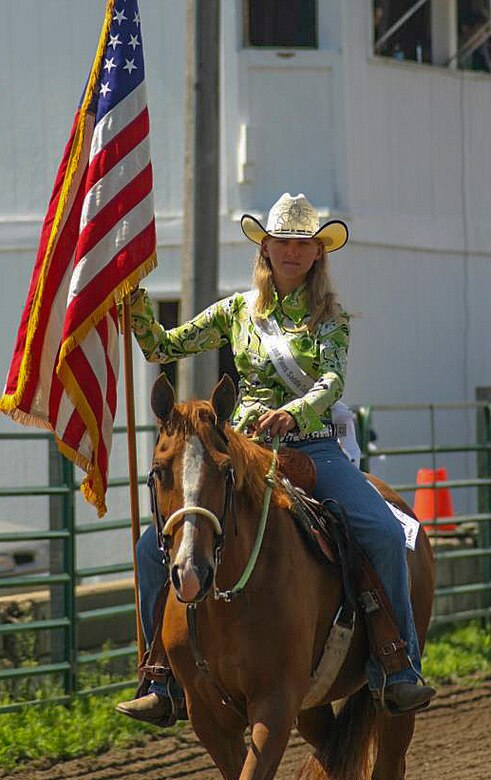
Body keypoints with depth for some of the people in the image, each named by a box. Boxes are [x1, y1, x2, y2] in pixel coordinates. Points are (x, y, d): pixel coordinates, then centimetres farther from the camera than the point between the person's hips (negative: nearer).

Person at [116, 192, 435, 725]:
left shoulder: (330, 318, 6)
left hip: (314, 449, -2)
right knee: (155, 546, -15)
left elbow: (333, 382, -12)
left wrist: (292, 412, -33)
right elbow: (161, 348, 15)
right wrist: (136, 301, -2)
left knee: (385, 534, -27)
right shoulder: (238, 311, 12)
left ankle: (398, 671, -17)